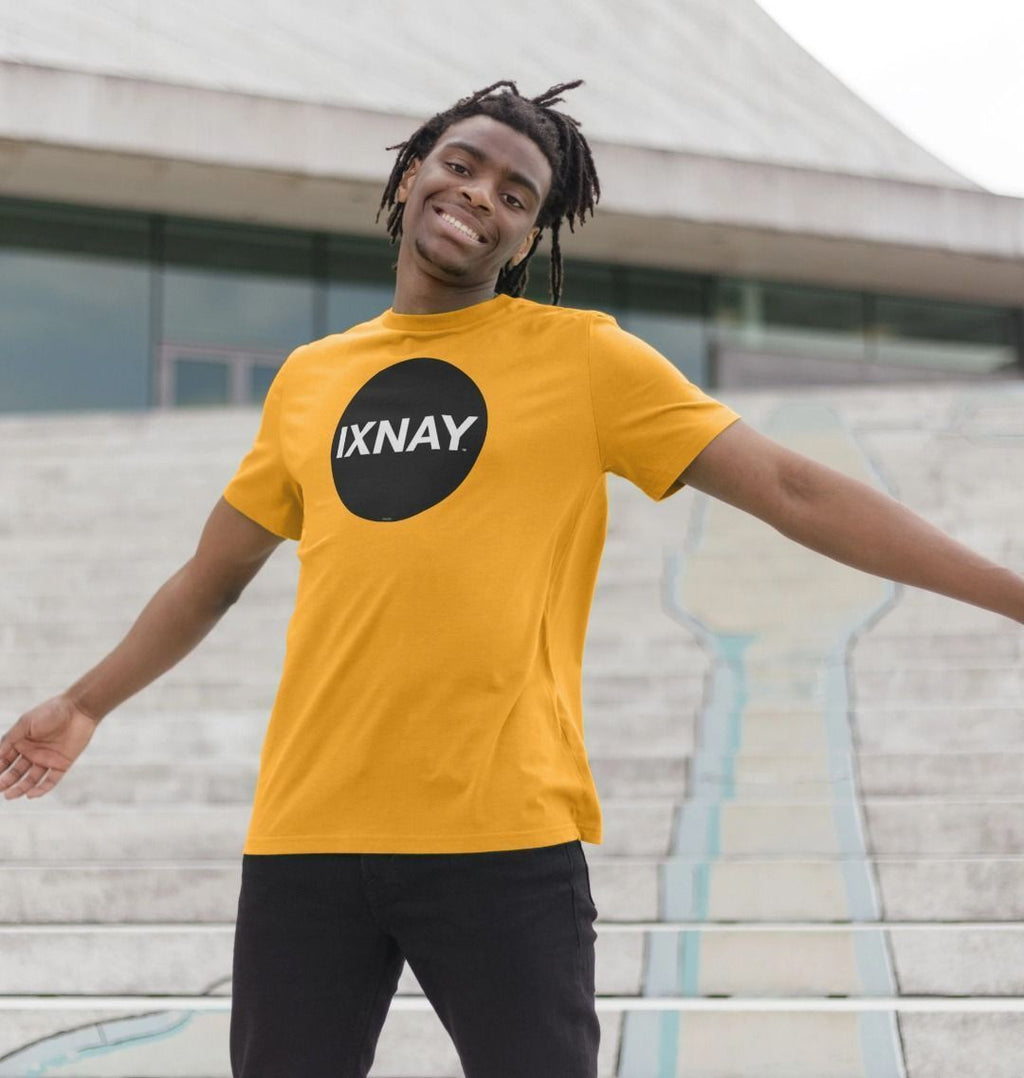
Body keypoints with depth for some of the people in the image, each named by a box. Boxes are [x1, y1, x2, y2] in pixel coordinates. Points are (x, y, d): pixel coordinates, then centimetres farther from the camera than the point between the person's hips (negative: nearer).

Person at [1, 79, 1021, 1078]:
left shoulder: (582, 356, 4)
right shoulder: (308, 378, 14)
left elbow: (792, 489, 0)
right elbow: (213, 574, 26)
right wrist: (83, 704, 29)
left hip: (505, 834, -3)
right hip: (304, 838, 3)